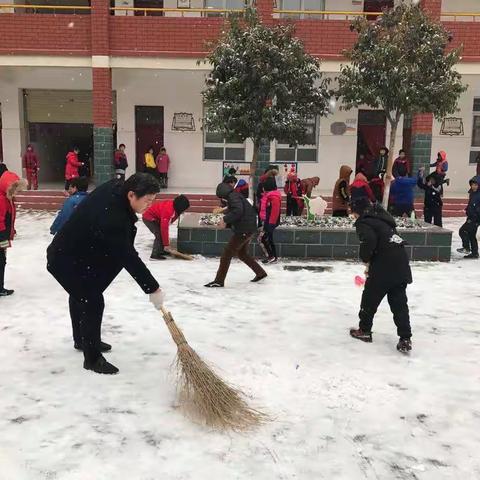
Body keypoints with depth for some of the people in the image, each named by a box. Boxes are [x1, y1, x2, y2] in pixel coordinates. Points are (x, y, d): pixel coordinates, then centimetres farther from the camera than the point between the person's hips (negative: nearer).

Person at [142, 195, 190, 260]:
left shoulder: (174, 207, -6)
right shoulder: (167, 210, -35)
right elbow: (164, 228, -35)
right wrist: (166, 244, -30)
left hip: (156, 217, 10)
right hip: (149, 218, -10)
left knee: (162, 234, 15)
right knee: (159, 235, -16)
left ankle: (161, 250, 29)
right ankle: (155, 255, -11)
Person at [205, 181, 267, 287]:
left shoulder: (233, 196, -11)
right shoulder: (236, 197, 21)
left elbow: (238, 211, -28)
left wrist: (225, 220, -22)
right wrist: (227, 223, 9)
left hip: (244, 230, -10)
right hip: (248, 229, 10)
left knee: (227, 254, -6)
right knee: (242, 254, 25)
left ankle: (219, 281, -4)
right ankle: (260, 273, 33)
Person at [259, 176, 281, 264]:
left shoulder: (274, 196, -19)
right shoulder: (268, 194, 13)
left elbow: (275, 211, -23)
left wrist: (271, 223, -22)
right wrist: (263, 220, 20)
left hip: (270, 221, -10)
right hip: (267, 220, 10)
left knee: (263, 238, -8)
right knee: (269, 239, 13)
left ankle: (271, 256, 1)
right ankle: (273, 257, 19)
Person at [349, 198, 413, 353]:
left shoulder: (364, 223, -4)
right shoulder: (380, 219, 23)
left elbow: (369, 241, -24)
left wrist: (366, 259, -6)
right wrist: (371, 264, 20)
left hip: (384, 266, -8)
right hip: (401, 264, 8)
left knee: (370, 298, 12)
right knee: (399, 302, 9)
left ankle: (364, 330, 26)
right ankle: (405, 339, 6)